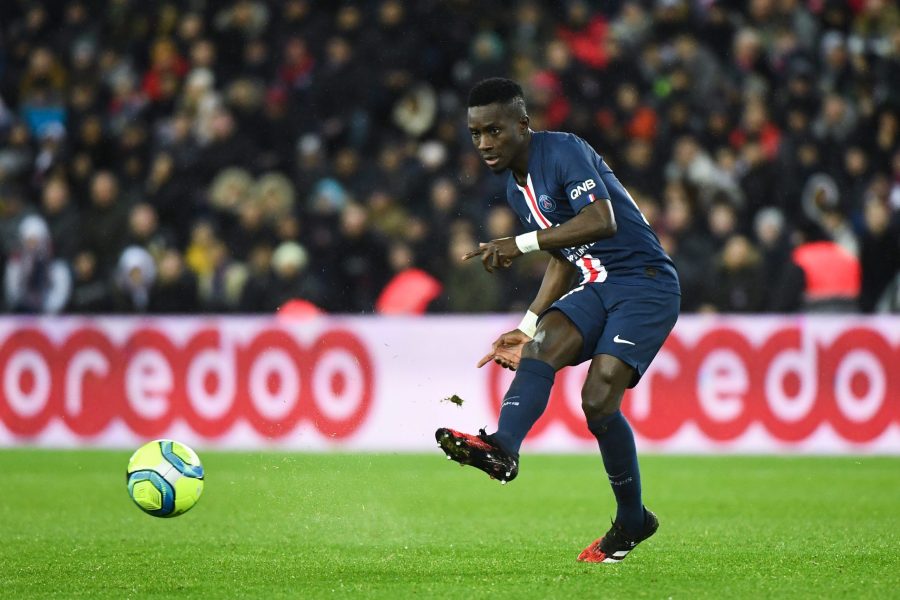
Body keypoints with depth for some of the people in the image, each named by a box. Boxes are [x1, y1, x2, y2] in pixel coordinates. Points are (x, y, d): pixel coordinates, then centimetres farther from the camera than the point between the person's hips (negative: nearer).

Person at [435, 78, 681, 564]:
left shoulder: (564, 152, -13)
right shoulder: (516, 187, 15)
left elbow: (601, 220, -29)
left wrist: (520, 244, -28)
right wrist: (527, 326, 16)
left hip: (645, 285, -8)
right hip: (596, 288, 8)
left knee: (597, 398, -20)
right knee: (540, 348, -22)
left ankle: (632, 520, -3)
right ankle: (502, 447, -45)